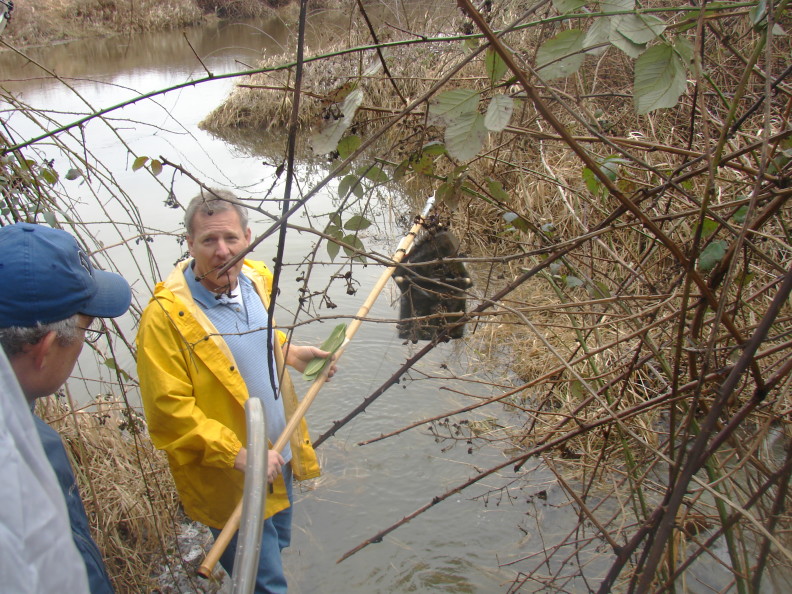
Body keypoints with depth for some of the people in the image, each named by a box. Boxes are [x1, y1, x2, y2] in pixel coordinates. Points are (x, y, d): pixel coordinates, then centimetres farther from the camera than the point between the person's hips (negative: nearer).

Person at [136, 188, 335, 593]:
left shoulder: (257, 280, -1)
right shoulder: (166, 316, -24)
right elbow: (169, 411, -24)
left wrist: (290, 353, 5)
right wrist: (238, 455, -27)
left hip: (279, 457, 7)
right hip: (229, 481, -7)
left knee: (277, 546, 28)